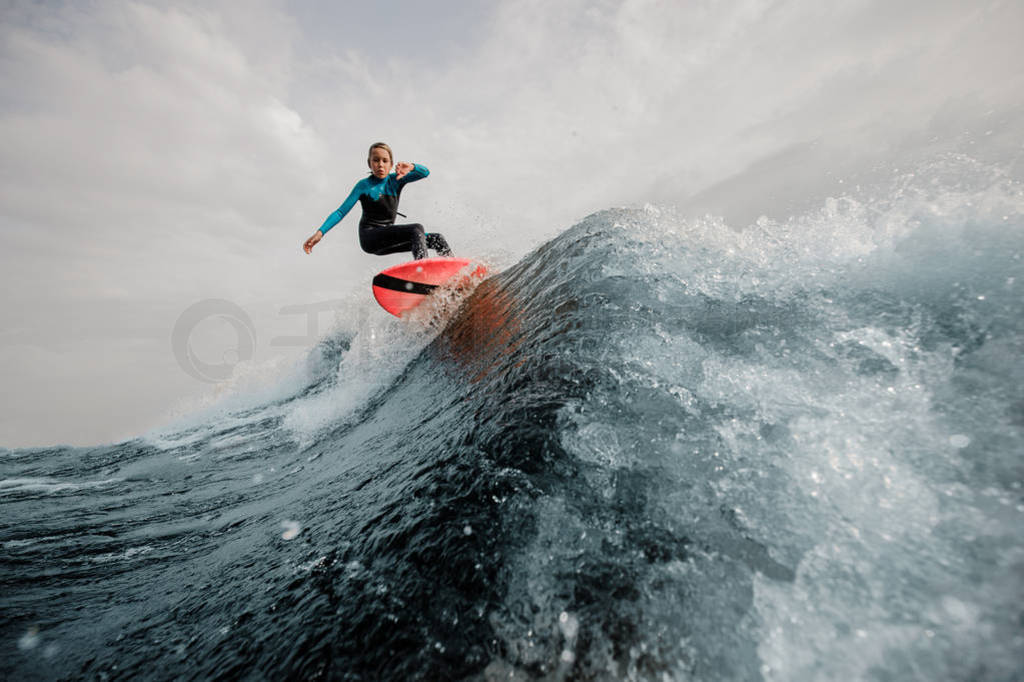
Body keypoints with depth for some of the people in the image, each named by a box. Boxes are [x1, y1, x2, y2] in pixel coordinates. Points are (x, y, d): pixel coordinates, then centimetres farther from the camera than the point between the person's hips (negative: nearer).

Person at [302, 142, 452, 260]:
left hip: (387, 240, 6)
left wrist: (410, 167, -28)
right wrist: (320, 232, -21)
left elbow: (425, 172, -5)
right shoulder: (364, 185, -3)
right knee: (417, 229, -28)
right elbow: (341, 212, -7)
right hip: (369, 238, -6)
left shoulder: (395, 180, 7)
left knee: (436, 239, -3)